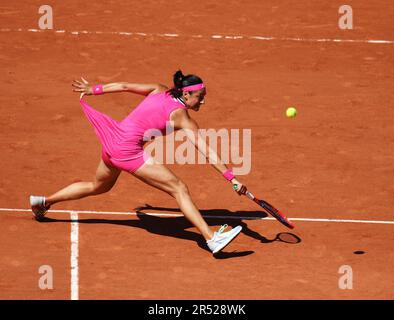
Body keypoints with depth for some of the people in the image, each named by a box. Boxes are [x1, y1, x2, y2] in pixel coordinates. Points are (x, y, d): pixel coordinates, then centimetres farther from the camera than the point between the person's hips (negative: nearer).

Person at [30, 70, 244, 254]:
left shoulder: (160, 91, 8)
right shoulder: (181, 117, -11)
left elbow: (125, 86, 14)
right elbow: (206, 151, -15)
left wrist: (93, 89, 26)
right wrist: (231, 177, -16)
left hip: (112, 140, 9)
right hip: (128, 151, -9)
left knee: (98, 187, 35)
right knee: (179, 189, -13)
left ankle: (43, 202, 47)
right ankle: (212, 239, -25)